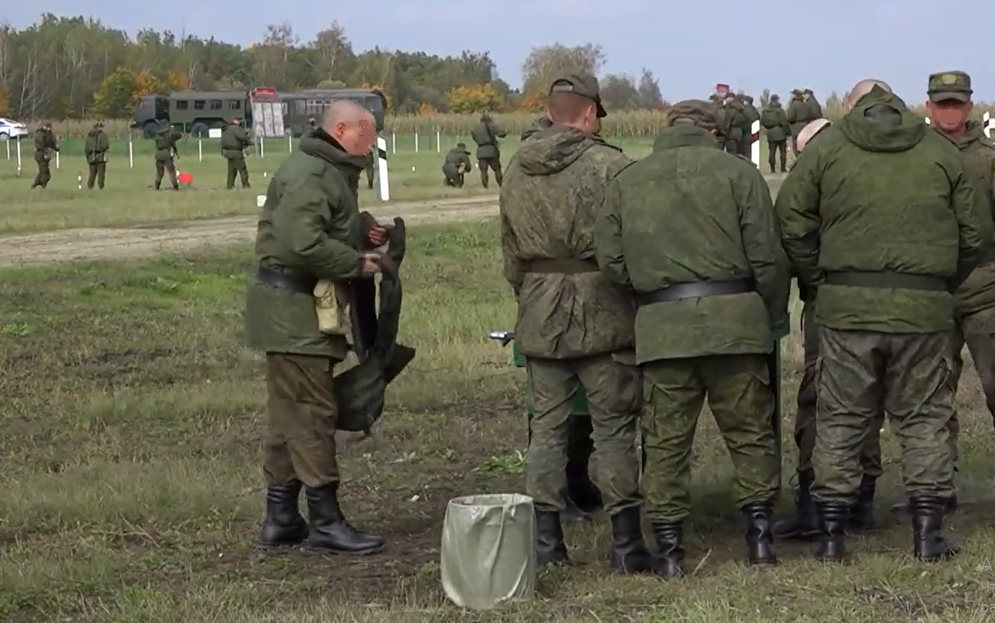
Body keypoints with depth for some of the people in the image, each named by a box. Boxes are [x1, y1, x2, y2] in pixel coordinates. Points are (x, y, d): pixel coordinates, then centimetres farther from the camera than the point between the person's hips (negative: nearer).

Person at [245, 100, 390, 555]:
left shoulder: (332, 172, 19)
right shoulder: (309, 175, -17)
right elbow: (303, 243, -28)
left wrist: (363, 239, 8)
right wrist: (357, 263, -18)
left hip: (304, 309, 11)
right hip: (294, 311, -11)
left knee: (289, 415, 14)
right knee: (312, 414, -7)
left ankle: (281, 518, 20)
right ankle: (325, 521, -3)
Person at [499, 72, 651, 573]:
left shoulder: (516, 171, 8)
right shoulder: (610, 166, -10)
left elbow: (509, 250, 14)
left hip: (539, 312, 5)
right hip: (601, 308, -4)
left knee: (547, 423, 11)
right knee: (614, 424, 1)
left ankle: (545, 536, 11)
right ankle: (625, 540, 2)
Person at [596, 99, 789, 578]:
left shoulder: (627, 182, 10)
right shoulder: (737, 173, 3)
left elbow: (611, 260, 5)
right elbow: (767, 256, -1)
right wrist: (774, 316, 12)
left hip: (660, 327, 1)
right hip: (734, 319, -1)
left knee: (666, 440, 6)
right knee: (750, 431, 11)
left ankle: (669, 547, 6)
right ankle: (759, 531, 10)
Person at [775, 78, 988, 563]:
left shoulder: (826, 146, 3)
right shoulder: (939, 150, 7)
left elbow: (792, 222, -1)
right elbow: (976, 234, 8)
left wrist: (817, 284, 9)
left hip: (847, 305, 0)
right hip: (924, 306, 1)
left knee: (841, 419, 8)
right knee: (925, 417, 10)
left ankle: (830, 534, 9)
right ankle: (928, 531, 9)